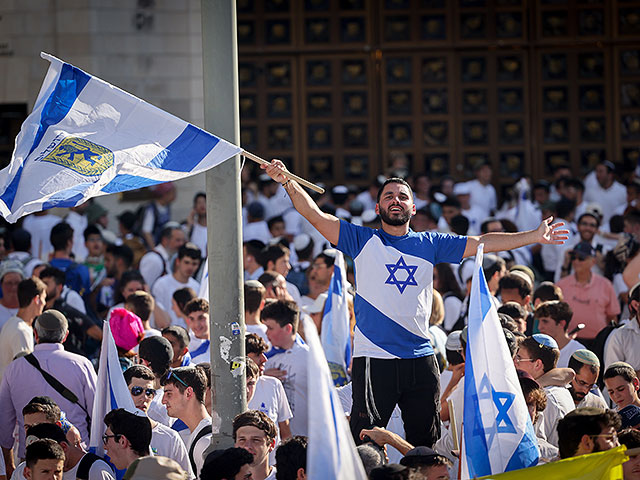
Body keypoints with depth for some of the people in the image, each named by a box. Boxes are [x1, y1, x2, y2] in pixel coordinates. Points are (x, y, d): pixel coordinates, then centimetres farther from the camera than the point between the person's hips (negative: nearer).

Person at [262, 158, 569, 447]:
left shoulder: (429, 244, 13)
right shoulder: (363, 241, 6)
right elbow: (316, 216, -2)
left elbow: (482, 243, 13)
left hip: (420, 358, 3)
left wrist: (534, 237, 10)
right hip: (373, 358, -3)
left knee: (425, 442, 8)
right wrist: (287, 181, -15)